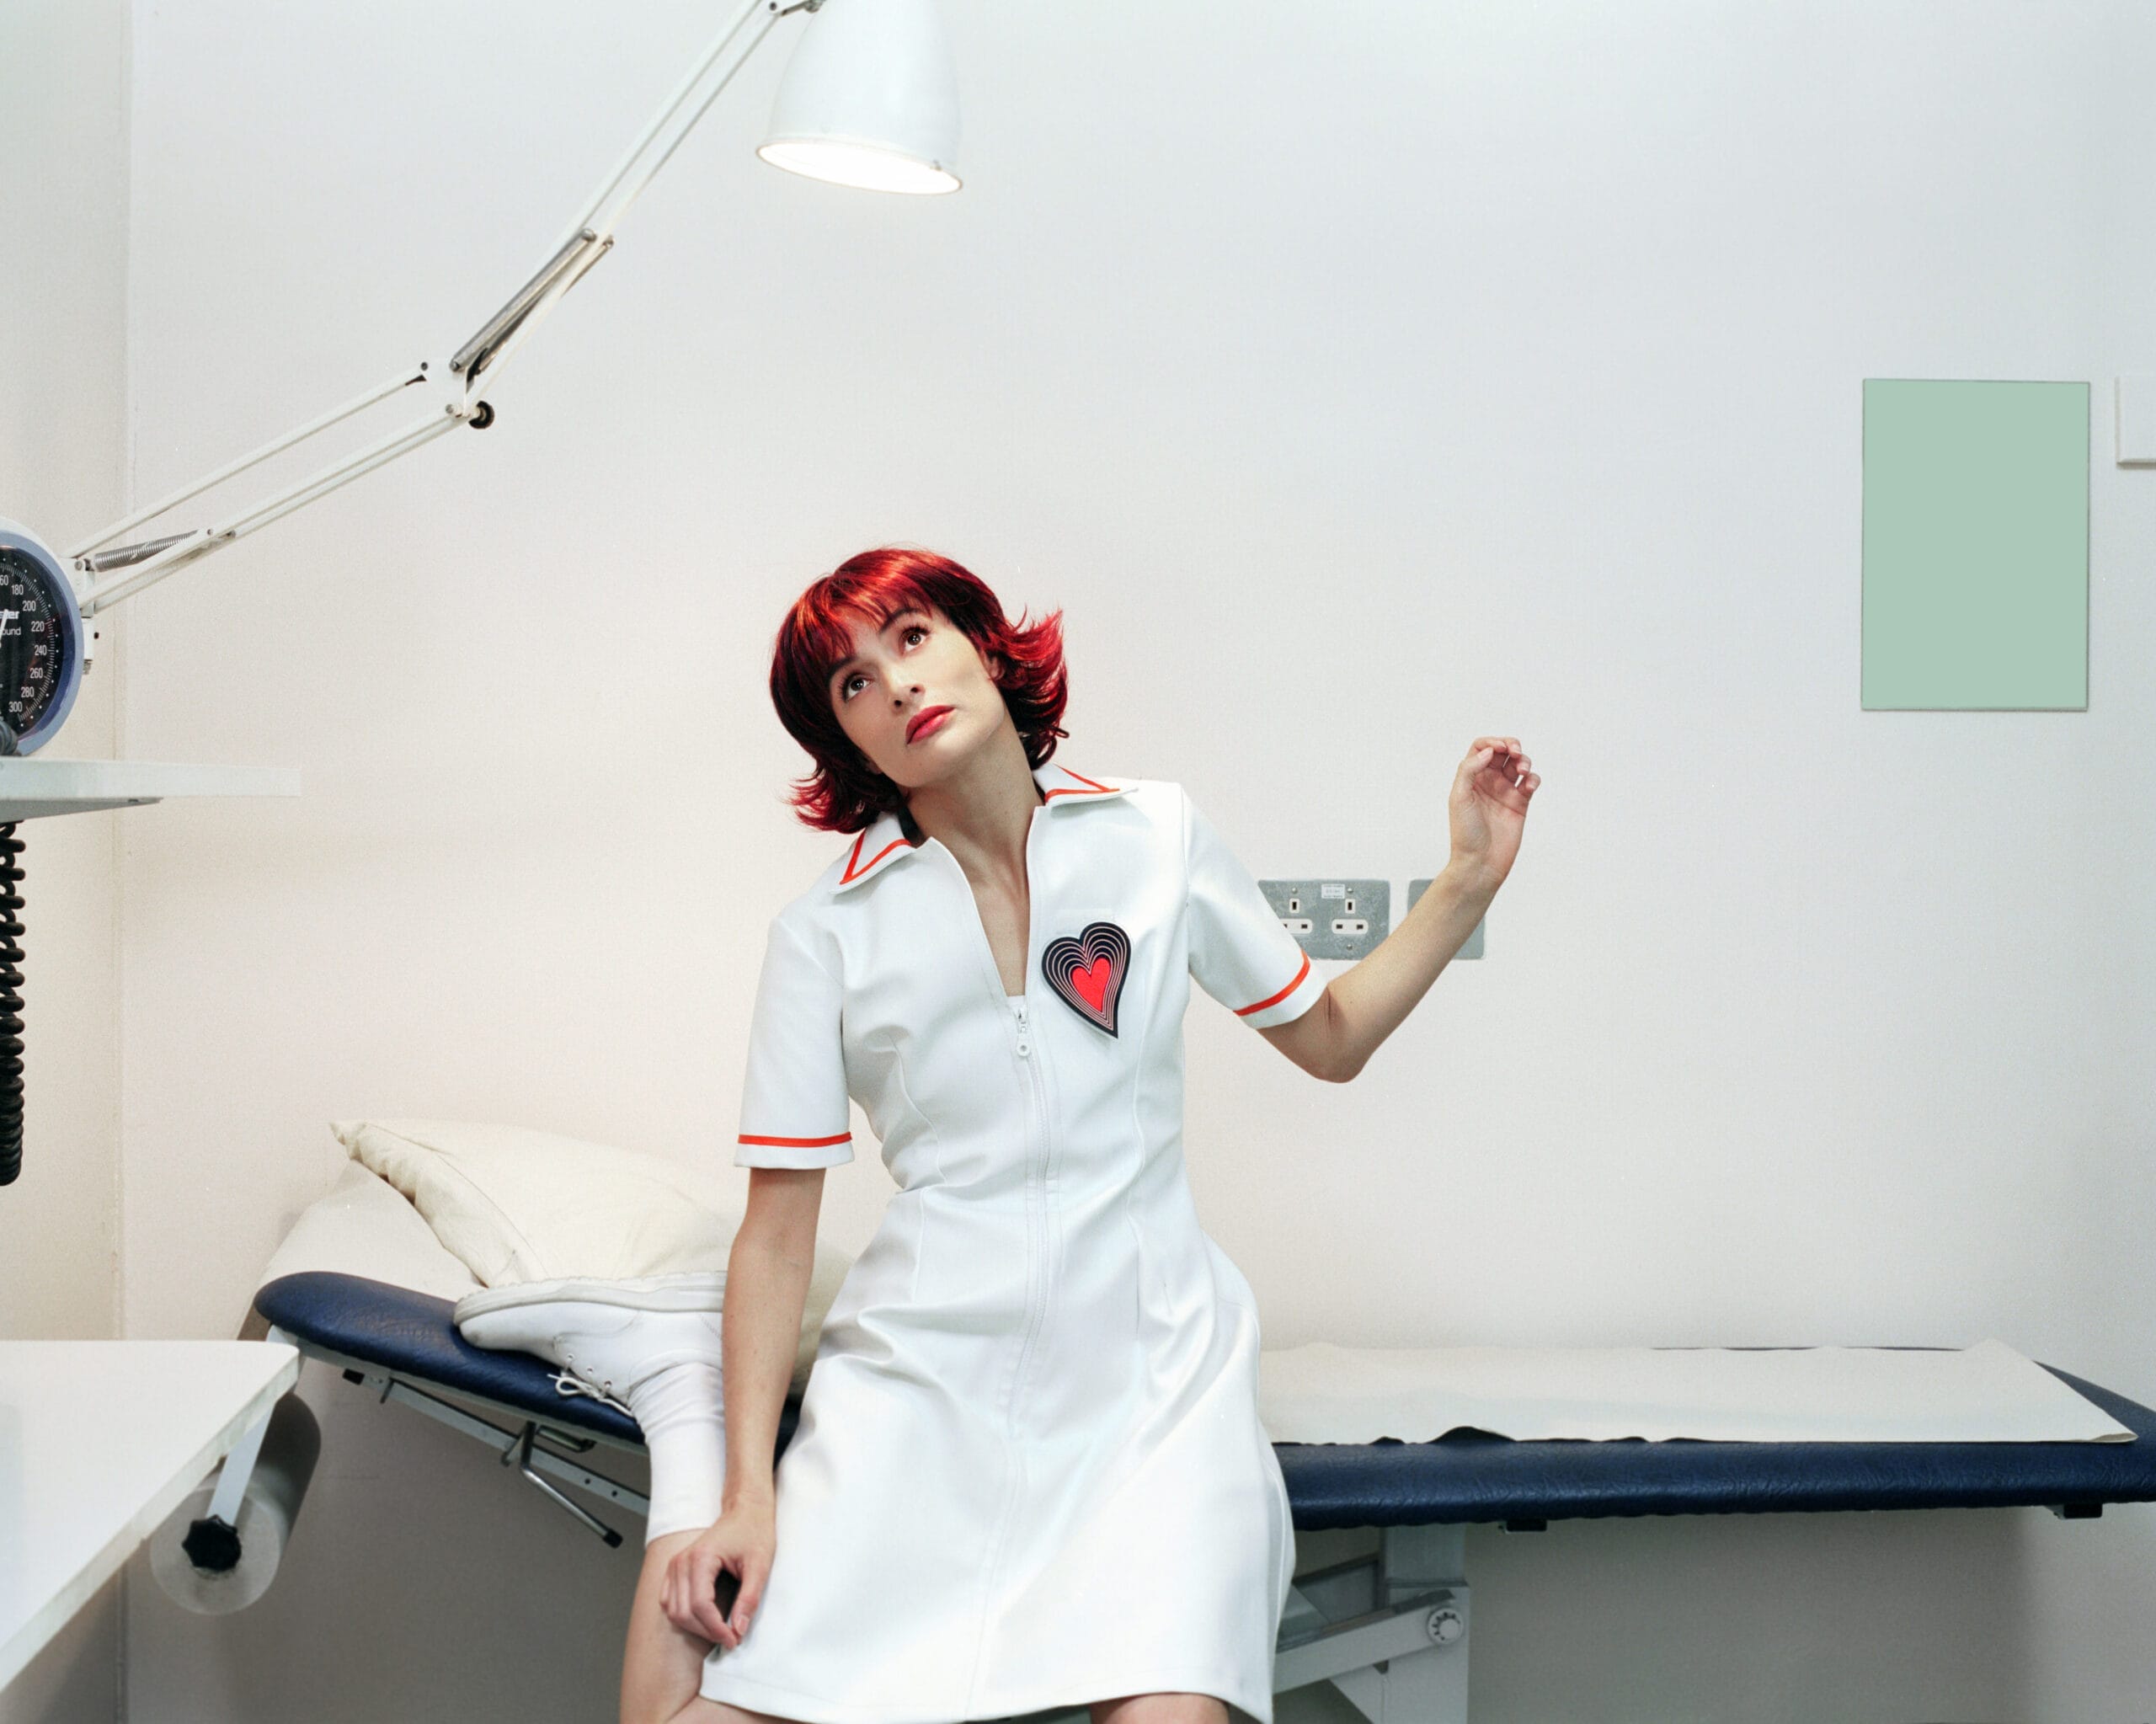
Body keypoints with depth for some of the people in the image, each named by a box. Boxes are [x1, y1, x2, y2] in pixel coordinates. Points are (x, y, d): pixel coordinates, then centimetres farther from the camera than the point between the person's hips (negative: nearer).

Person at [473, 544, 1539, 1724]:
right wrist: (749, 1495, -8)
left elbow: (1329, 1040, 17)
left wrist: (1469, 882, 5)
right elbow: (777, 1233, 1)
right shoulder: (825, 934, 2)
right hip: (921, 1372, 0)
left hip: (1149, 1371, 0)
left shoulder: (1157, 837, 6)